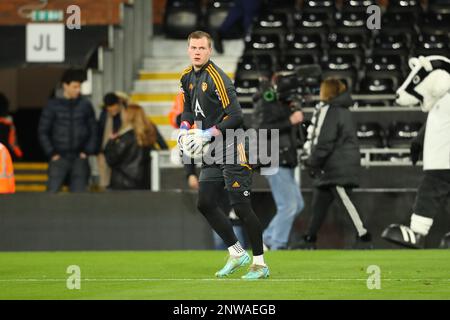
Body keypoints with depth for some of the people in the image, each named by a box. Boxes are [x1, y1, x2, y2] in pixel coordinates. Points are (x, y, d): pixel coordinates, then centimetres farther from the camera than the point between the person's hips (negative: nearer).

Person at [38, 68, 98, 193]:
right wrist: (52, 153, -2)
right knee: (52, 192, -7)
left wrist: (88, 151, 1)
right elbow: (42, 132, 3)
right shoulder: (53, 105, 1)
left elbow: (93, 130, 10)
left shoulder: (85, 105, 5)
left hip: (79, 158, 1)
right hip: (59, 158, -1)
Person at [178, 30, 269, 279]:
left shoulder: (217, 78, -17)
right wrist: (184, 128, 6)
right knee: (205, 204, 6)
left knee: (241, 207, -9)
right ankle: (236, 254, 18)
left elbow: (236, 116, -22)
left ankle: (260, 264, -1)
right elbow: (189, 109, 25)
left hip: (232, 150, -9)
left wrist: (208, 134, -22)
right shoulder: (188, 77, 10)